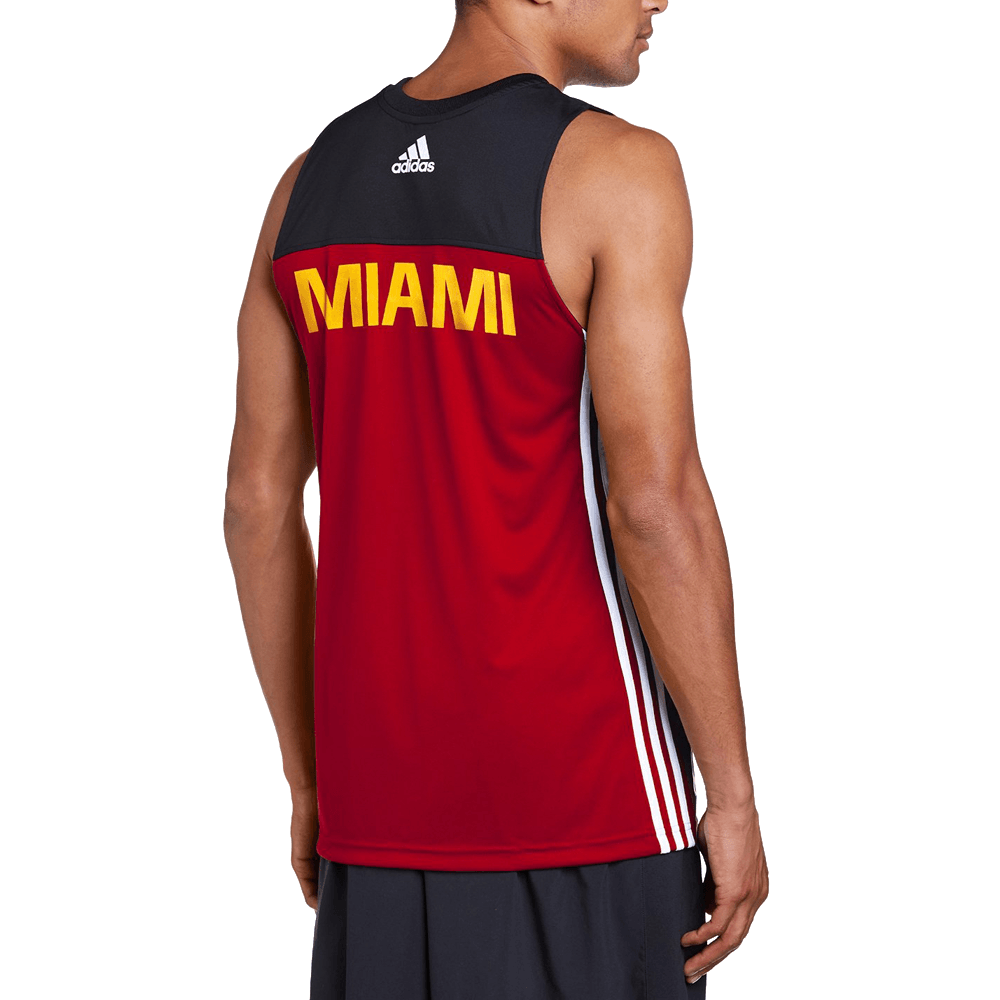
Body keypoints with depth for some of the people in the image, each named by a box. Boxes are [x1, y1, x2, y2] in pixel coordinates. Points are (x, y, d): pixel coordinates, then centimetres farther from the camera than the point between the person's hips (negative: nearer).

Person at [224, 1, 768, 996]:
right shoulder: (616, 172, -12)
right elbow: (655, 502, -19)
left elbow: (258, 503, 9)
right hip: (581, 791, -6)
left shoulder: (312, 178, 8)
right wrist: (734, 795, -11)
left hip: (385, 780, 6)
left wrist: (311, 784, 16)